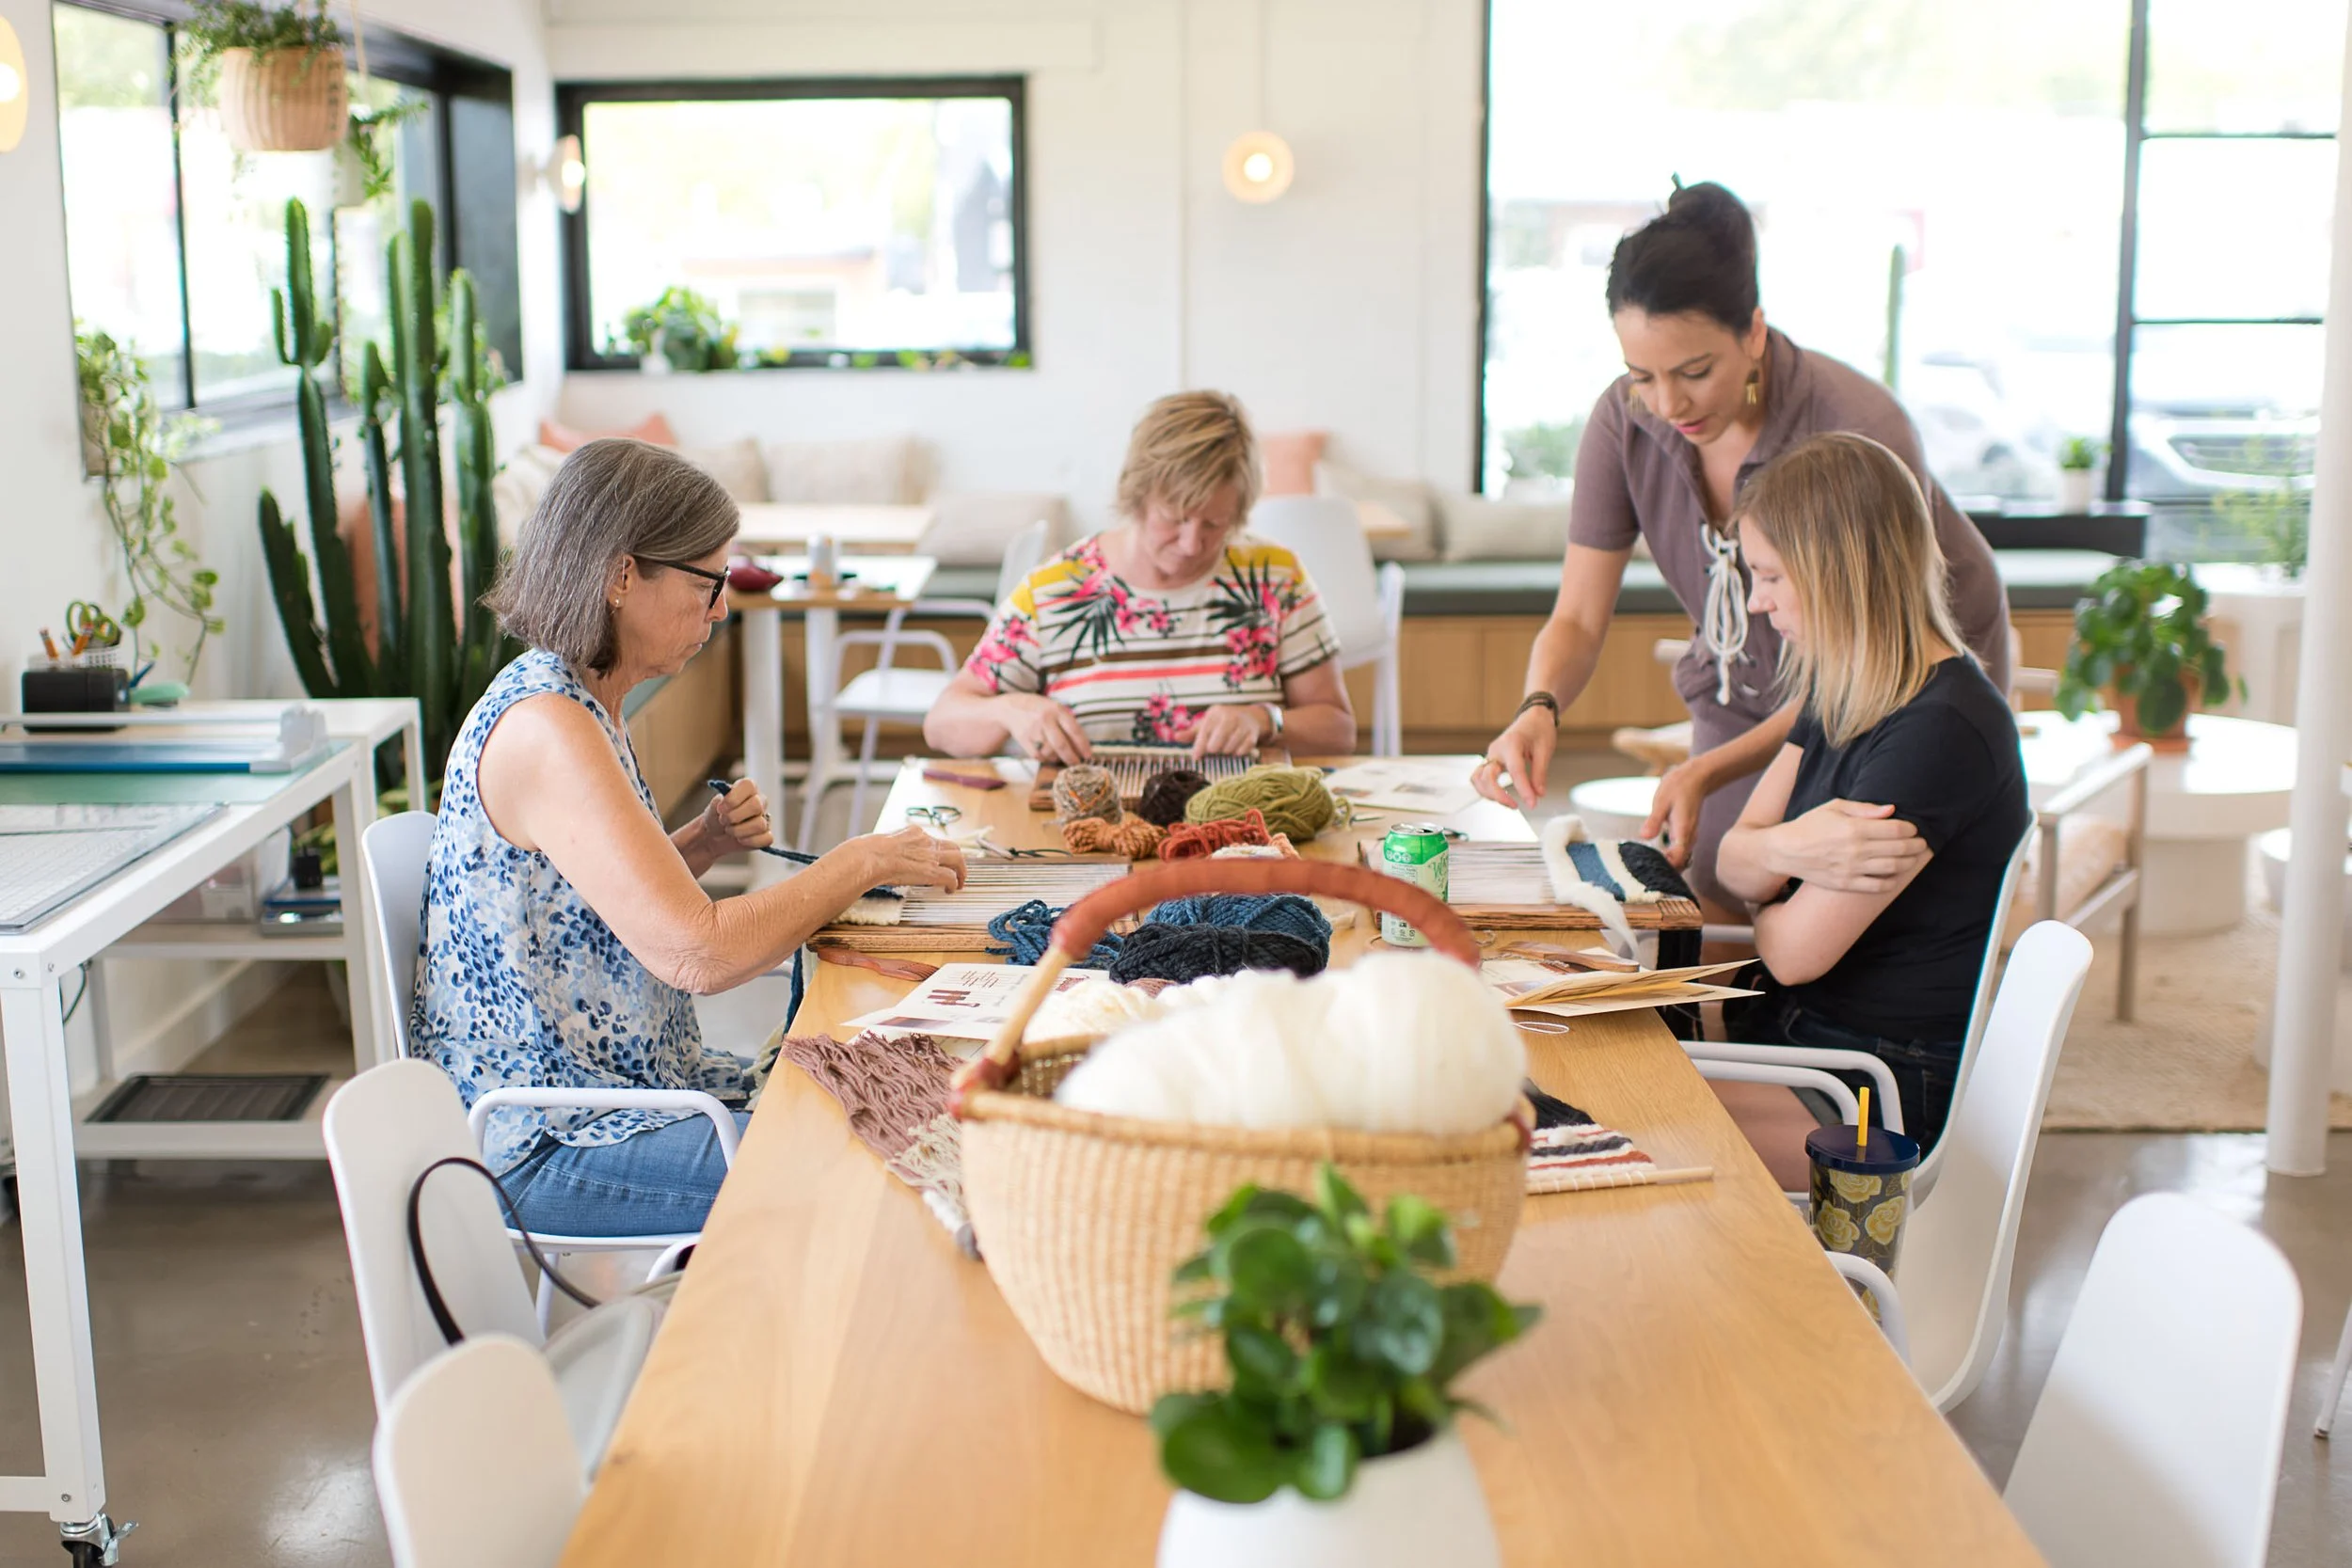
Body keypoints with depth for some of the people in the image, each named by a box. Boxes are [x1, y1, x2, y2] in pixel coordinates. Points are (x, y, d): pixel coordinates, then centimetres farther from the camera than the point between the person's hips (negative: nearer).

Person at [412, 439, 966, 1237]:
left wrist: (702, 844, 1)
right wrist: (863, 860, -17)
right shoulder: (545, 728, -24)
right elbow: (697, 953, -28)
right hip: (550, 1145, -10)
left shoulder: (577, 700, 8)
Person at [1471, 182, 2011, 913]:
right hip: (1749, 689, 4)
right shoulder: (1624, 421, -20)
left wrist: (1708, 772, -38)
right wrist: (1539, 710, -36)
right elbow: (1578, 618, -14)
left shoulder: (1861, 433, -32)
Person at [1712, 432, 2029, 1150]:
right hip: (1797, 1024, 8)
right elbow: (1732, 859, 5)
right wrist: (1786, 850, -19)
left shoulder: (1937, 731, -22)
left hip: (1886, 1088, -8)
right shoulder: (1840, 693, 9)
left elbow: (1796, 950, -20)